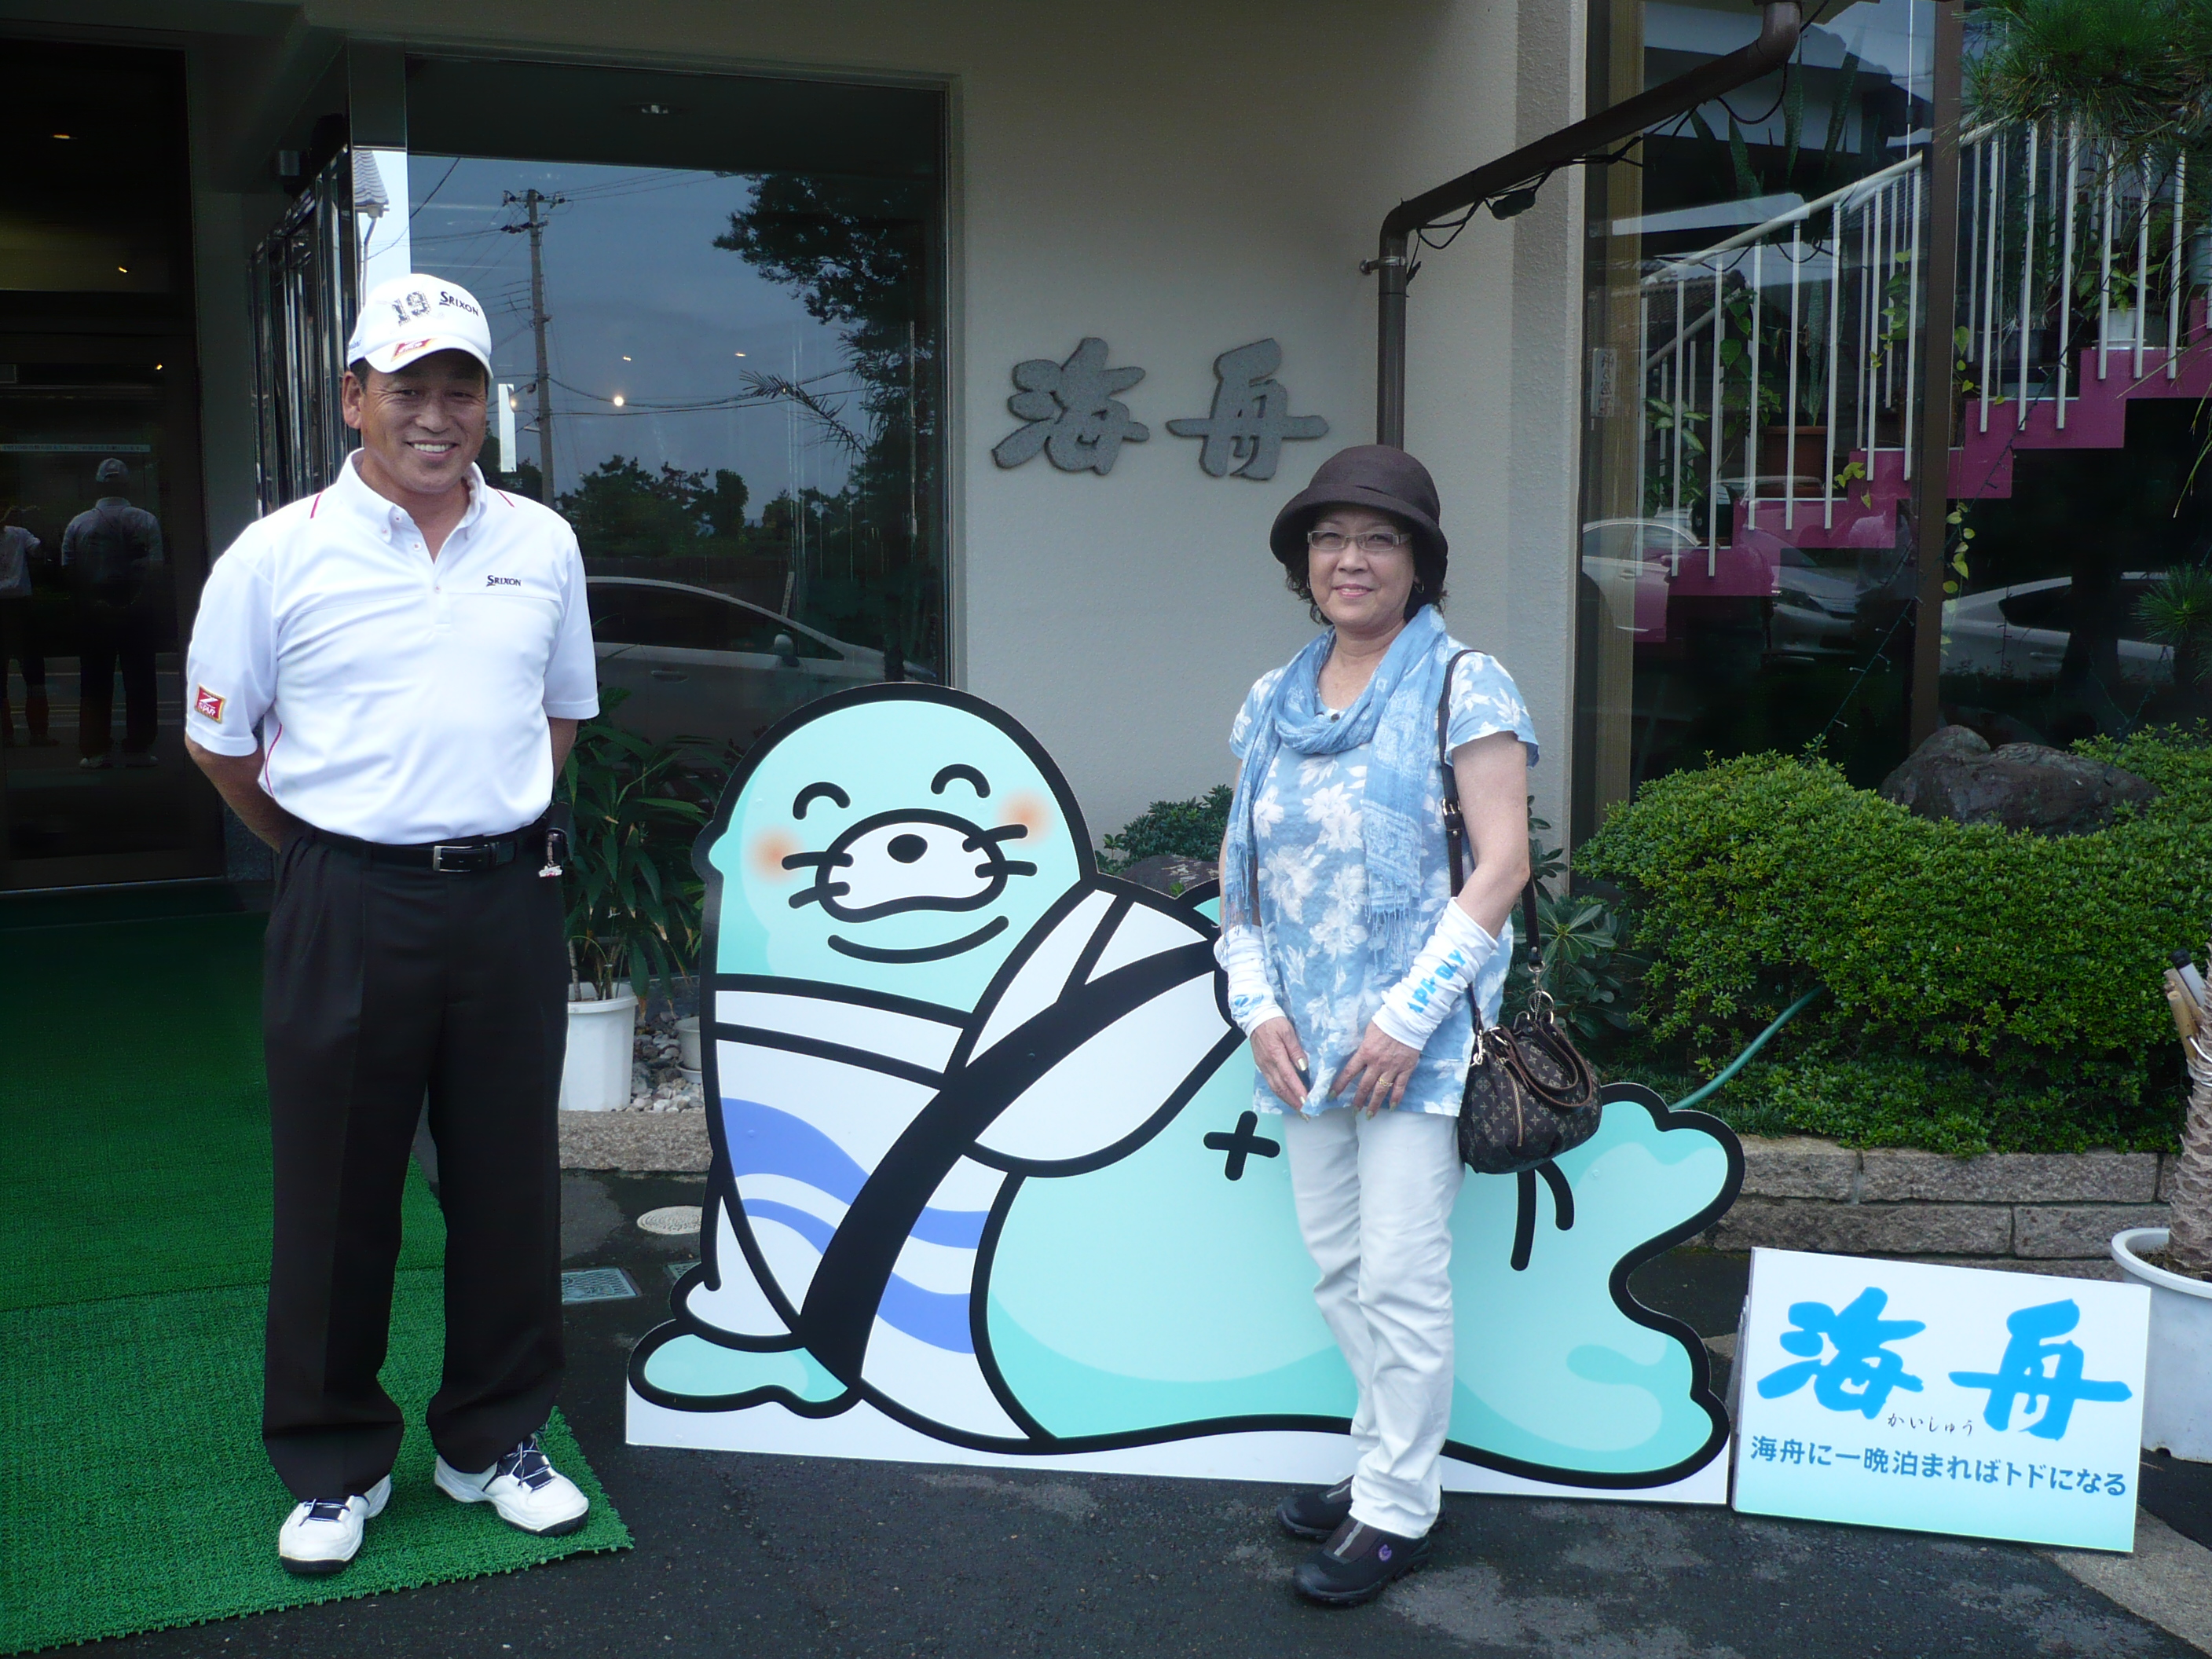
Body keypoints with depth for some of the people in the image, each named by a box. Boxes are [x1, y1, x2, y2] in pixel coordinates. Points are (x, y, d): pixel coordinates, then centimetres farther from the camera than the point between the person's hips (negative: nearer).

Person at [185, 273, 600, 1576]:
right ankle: (335, 1466, 24)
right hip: (348, 913, -2)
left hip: (509, 902, 3)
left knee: (510, 1186, 10)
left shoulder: (543, 544, 6)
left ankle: (496, 1442, 27)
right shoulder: (278, 555, -4)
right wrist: (331, 852, 9)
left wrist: (492, 825, 13)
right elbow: (220, 740, 5)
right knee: (338, 1198, 7)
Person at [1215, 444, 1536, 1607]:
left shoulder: (1460, 686, -8)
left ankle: (1396, 1511, 13)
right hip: (1304, 1043, 6)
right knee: (1337, 1269, 14)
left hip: (1414, 1041, -6)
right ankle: (1386, 1461, 31)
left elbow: (1502, 864, -13)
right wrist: (1257, 1004, 0)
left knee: (1400, 1278, -1)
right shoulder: (1272, 701, 10)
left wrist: (1410, 1016, -17)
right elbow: (1239, 865, 13)